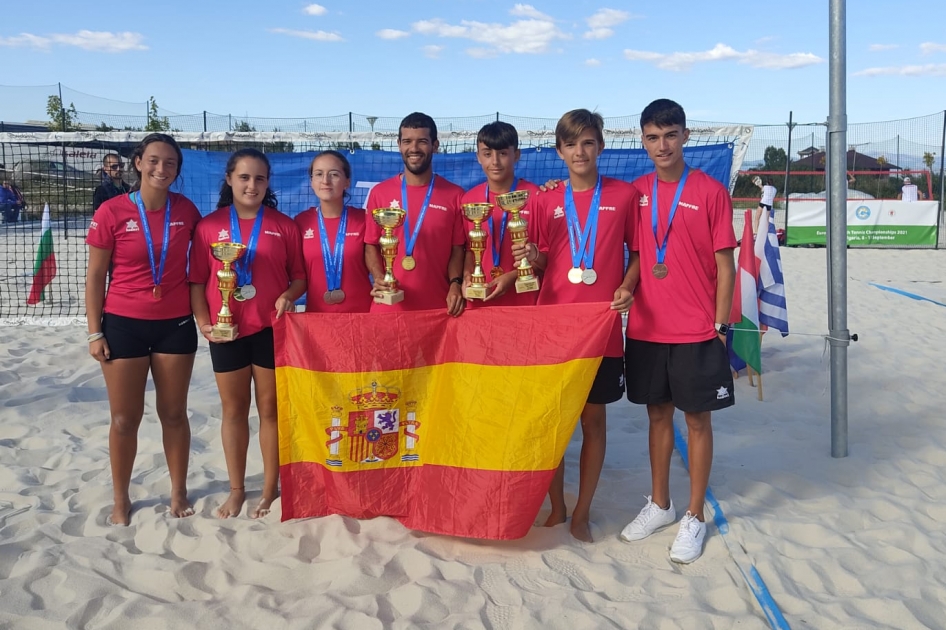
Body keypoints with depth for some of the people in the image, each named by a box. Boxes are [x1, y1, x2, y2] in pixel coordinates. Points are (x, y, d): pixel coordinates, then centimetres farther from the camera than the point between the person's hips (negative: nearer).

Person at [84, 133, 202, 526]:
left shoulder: (186, 210, -2)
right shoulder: (111, 212, -9)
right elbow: (94, 277, -3)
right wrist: (94, 332, -6)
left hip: (175, 325, 2)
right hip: (124, 325, -2)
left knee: (174, 413, 11)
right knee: (124, 419, 7)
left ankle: (179, 492, 27)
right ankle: (120, 500, 24)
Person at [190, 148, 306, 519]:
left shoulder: (283, 225, 1)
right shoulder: (209, 225, 1)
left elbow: (300, 275, 3)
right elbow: (196, 280, 2)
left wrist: (288, 296, -17)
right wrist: (203, 321, -8)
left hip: (271, 329, -1)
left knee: (271, 409, 7)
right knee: (233, 409, 11)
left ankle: (270, 489, 21)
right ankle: (237, 489, 24)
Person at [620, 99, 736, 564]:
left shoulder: (710, 191, -6)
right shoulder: (636, 192, 6)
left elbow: (724, 263, -5)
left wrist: (720, 325, -7)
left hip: (697, 332, -4)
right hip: (645, 329, 4)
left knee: (697, 419, 6)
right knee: (658, 414, 15)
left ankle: (695, 517, 18)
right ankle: (659, 505, 29)